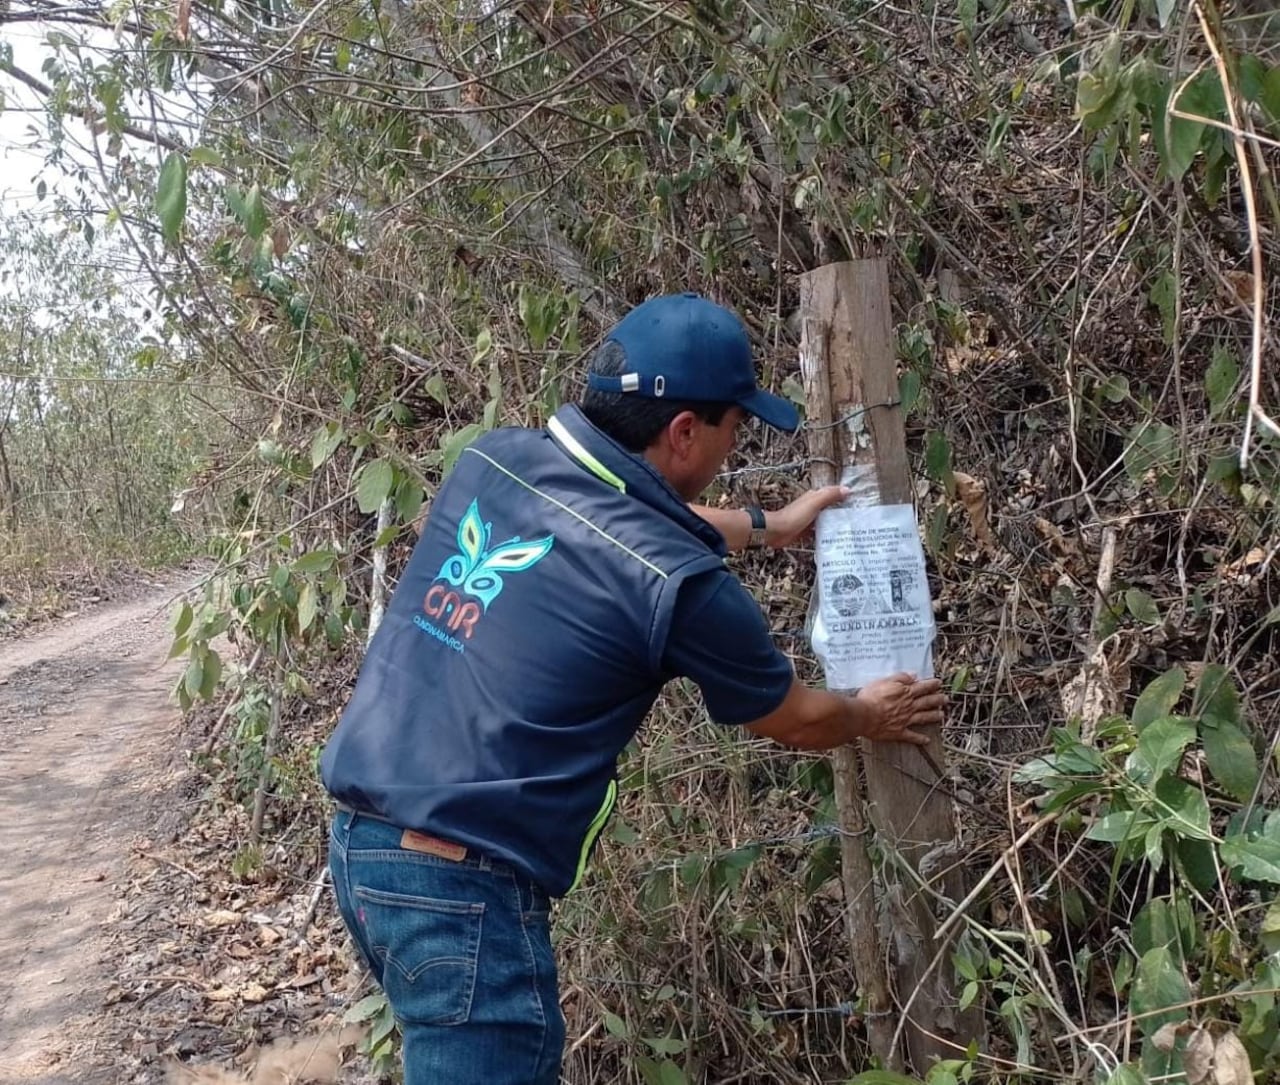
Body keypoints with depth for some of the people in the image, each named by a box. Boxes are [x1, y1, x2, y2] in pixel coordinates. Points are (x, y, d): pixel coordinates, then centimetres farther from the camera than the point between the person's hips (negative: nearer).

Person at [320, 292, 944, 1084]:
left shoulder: (492, 462, 2)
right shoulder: (677, 581, -16)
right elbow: (797, 721, 4)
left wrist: (767, 527, 36)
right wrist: (870, 718, 27)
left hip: (360, 841, 8)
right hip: (463, 887, -8)